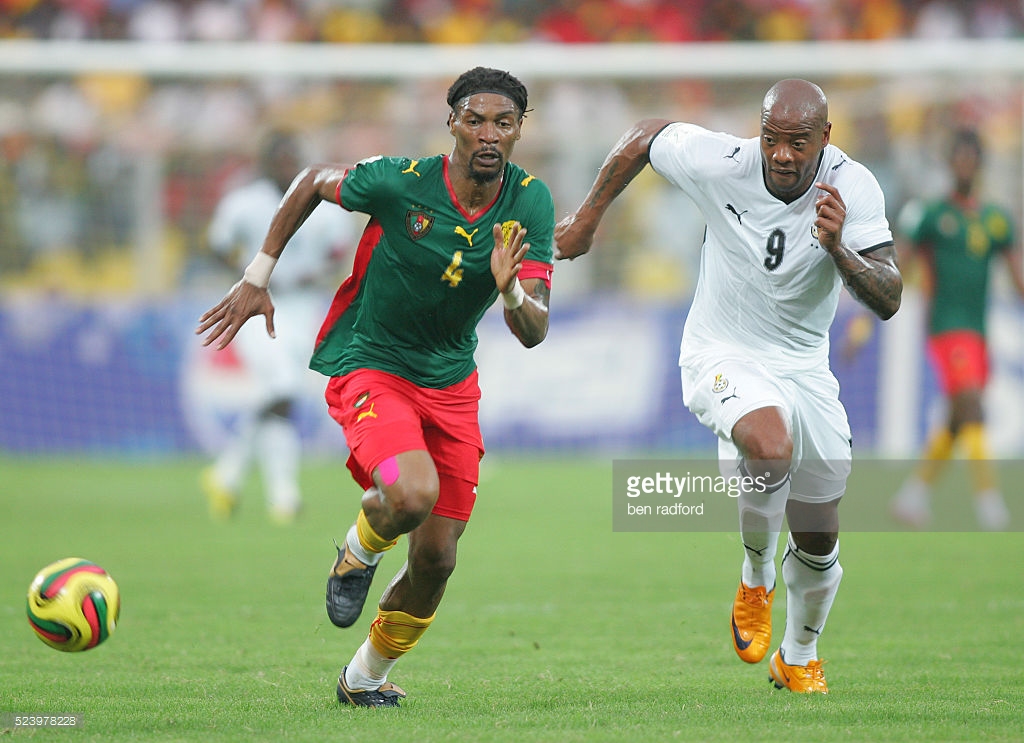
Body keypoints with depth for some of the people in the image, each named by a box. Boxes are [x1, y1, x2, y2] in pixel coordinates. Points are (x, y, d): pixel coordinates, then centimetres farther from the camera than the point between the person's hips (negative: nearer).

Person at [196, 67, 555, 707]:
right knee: (412, 494, -32)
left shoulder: (531, 203, -11)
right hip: (369, 367, -4)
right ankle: (357, 556, 4)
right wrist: (259, 275, 2)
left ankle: (366, 678, 29)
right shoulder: (400, 181, -20)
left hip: (451, 383, 4)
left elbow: (534, 332, -14)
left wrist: (510, 291, -37)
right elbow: (315, 181, 1)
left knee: (436, 559, 3)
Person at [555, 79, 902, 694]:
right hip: (723, 358, -3)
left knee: (818, 542, 9)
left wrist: (838, 250, -41)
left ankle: (800, 656, 39)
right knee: (771, 448, -35)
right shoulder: (721, 163, -20)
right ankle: (756, 575, -6)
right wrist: (587, 219, 10)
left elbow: (888, 301, -22)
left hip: (803, 366, 3)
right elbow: (645, 137, 0)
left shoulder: (853, 189, -18)